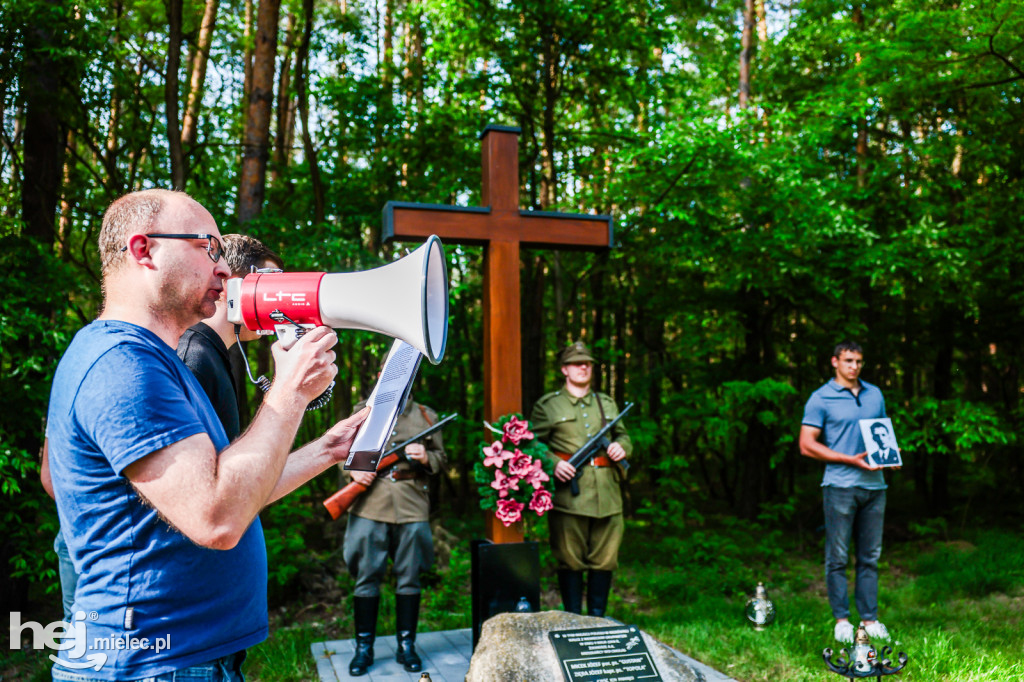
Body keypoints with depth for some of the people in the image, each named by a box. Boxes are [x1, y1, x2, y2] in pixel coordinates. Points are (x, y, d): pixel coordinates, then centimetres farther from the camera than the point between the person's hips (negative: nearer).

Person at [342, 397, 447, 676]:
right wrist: (353, 470, -9)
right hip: (370, 505, 0)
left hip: (412, 507, 1)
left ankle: (406, 646, 20)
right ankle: (364, 648, 17)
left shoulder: (426, 416, 12)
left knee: (409, 578, 6)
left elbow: (441, 459, 14)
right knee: (366, 577, 4)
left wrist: (425, 458, -8)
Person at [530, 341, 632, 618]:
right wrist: (553, 463, -14)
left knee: (604, 560, 9)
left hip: (607, 493, 4)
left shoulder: (607, 403, 19)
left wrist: (622, 447, 3)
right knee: (570, 561, 1)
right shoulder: (547, 405, 4)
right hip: (569, 495, -4)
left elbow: (623, 436, 26)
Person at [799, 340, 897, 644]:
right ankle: (841, 619, 11)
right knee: (838, 557, 0)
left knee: (870, 556, 10)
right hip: (840, 485, -5)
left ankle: (870, 618, 18)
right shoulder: (821, 399, -2)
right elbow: (807, 445, -6)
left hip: (874, 484, 5)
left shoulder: (875, 394, 15)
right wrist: (850, 460, -13)